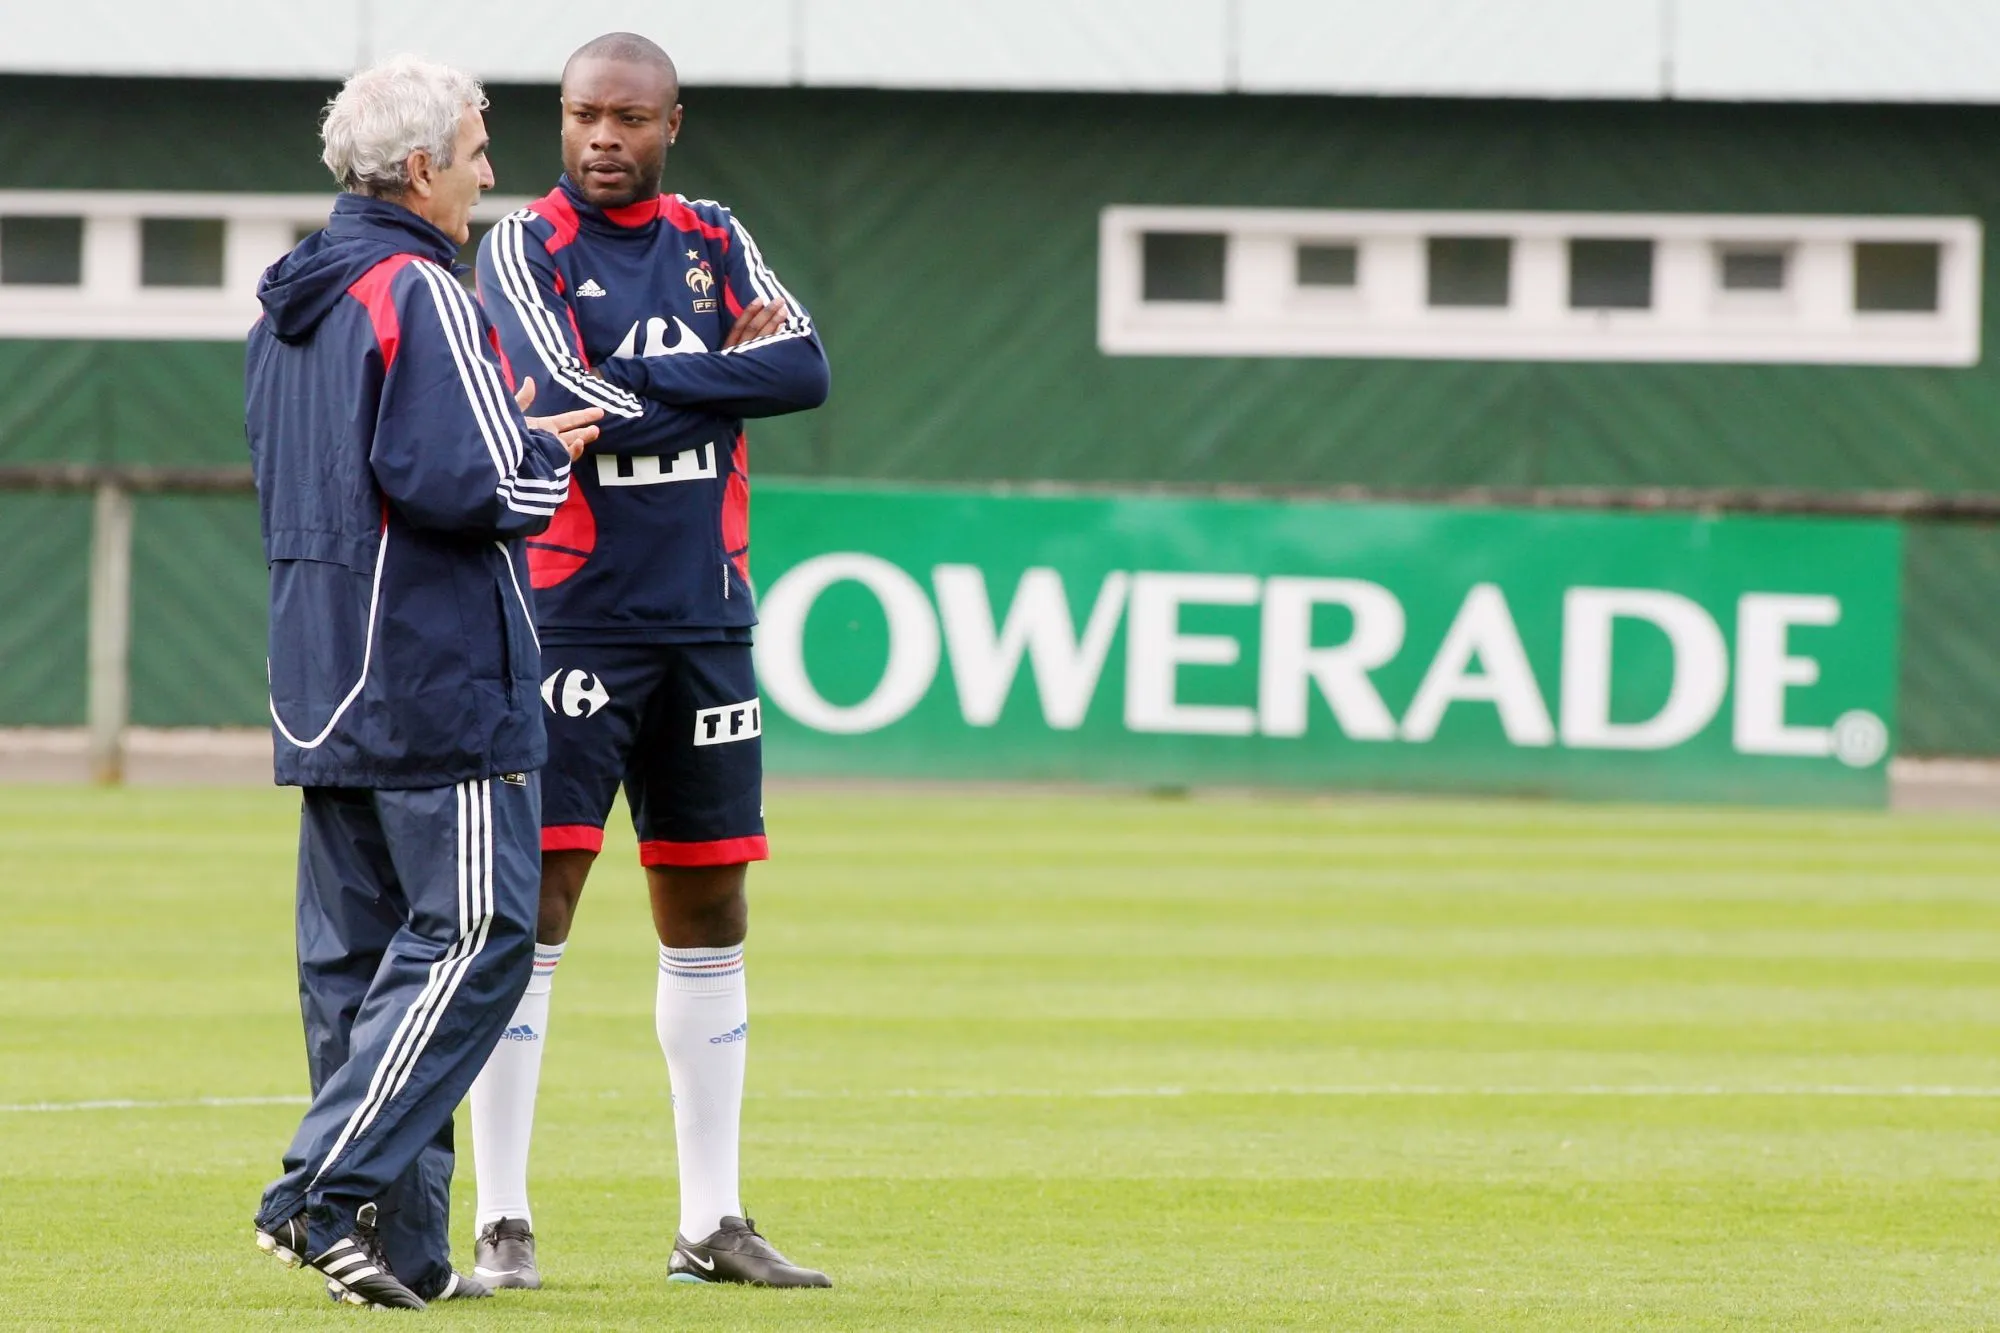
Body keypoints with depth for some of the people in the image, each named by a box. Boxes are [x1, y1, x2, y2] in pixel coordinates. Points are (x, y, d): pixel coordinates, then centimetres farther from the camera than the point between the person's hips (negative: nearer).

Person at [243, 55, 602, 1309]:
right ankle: (327, 1195, -15)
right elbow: (464, 482, -22)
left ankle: (402, 1243, 9)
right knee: (470, 936, -7)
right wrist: (545, 456, -1)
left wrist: (513, 439, 19)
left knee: (358, 949, 9)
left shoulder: (289, 308, 16)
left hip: (323, 681, 10)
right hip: (438, 681, -10)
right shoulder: (420, 296, -14)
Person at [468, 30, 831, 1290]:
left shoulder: (716, 243, 11)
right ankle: (504, 1221, -7)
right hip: (571, 614, -5)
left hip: (706, 621, 5)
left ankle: (712, 1222, 16)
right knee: (535, 905, -9)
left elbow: (808, 369, -5)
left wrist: (645, 382, -12)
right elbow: (570, 402, -18)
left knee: (709, 914, 9)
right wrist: (727, 372, -9)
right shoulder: (528, 246, -3)